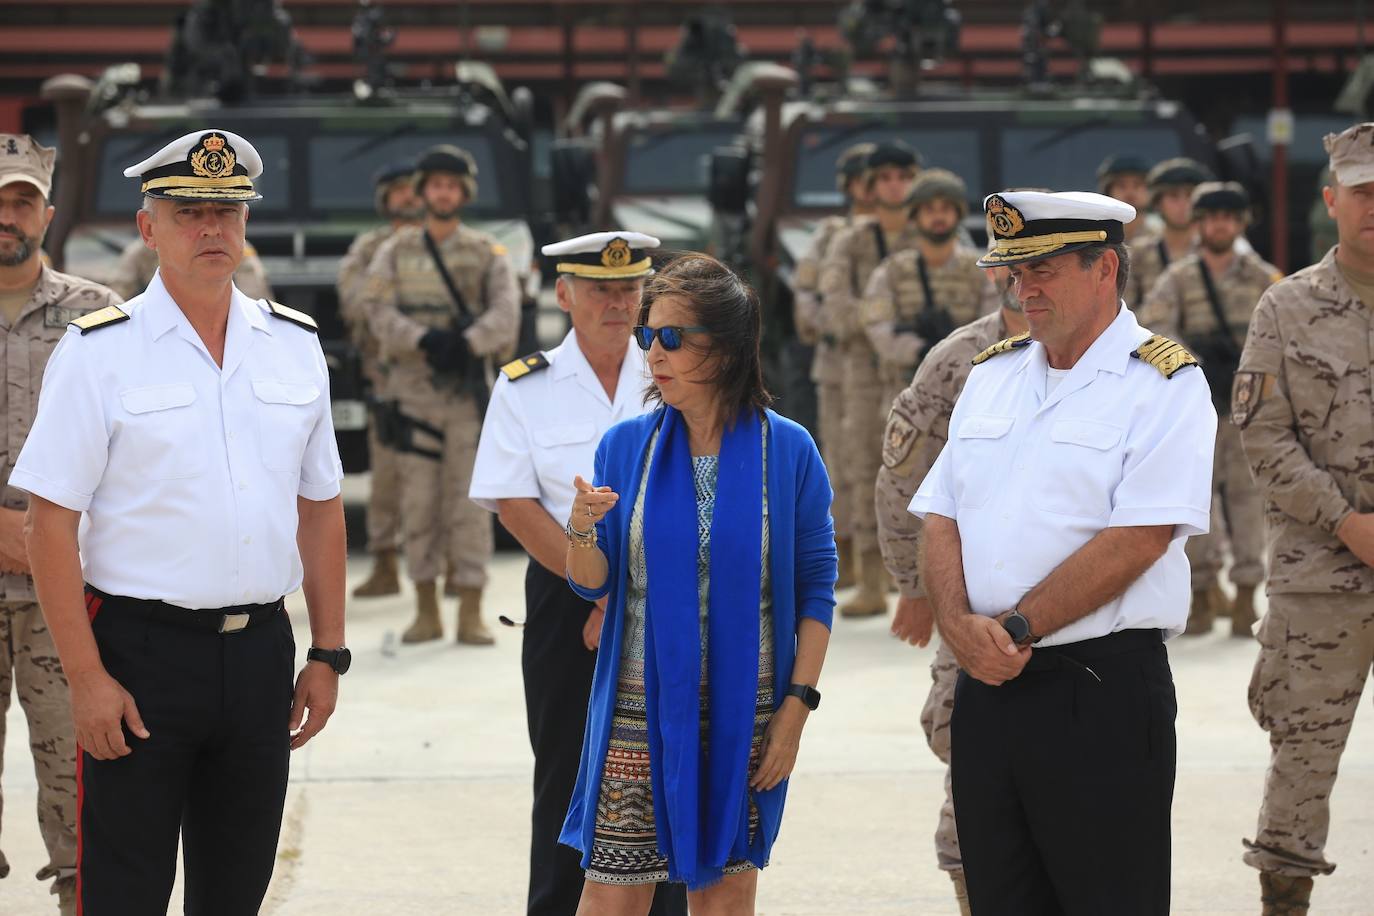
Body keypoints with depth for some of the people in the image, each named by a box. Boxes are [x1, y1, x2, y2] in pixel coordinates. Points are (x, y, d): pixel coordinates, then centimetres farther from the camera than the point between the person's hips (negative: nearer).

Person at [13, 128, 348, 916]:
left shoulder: (294, 345, 9)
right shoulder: (100, 351, -5)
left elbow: (321, 509, 14)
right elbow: (51, 524, -8)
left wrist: (328, 653, 9)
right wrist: (87, 678, -13)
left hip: (259, 650, 4)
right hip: (140, 653, -4)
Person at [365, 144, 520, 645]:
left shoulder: (487, 253, 6)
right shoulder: (395, 252, 9)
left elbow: (505, 315, -6)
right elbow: (380, 313, -3)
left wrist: (464, 343, -23)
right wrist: (424, 339, -19)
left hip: (469, 391, -1)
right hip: (414, 391, 1)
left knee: (469, 501, -4)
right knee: (418, 502, 2)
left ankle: (471, 614, -1)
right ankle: (426, 612, 9)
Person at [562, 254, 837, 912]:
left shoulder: (788, 449, -3)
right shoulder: (627, 446, 1)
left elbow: (816, 585, 0)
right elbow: (593, 585, 4)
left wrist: (797, 704, -5)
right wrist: (582, 532, -18)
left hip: (744, 713, -1)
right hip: (642, 706, 1)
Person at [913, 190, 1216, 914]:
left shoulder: (1164, 384, -5)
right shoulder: (992, 375, 16)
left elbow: (1136, 539, -15)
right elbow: (939, 519, 11)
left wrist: (1015, 629, -15)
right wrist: (961, 624, -8)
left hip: (1102, 690, -6)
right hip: (984, 687, 6)